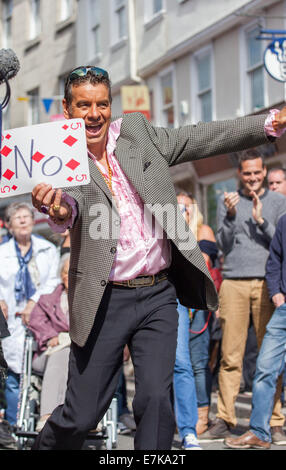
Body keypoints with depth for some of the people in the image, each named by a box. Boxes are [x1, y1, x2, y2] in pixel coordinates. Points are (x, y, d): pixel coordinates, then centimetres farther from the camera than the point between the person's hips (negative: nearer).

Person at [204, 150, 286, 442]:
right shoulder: (227, 201, 16)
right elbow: (223, 245, 8)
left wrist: (261, 220, -8)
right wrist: (230, 216, -7)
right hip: (233, 283, 1)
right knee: (230, 356, -3)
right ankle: (224, 419, 1)